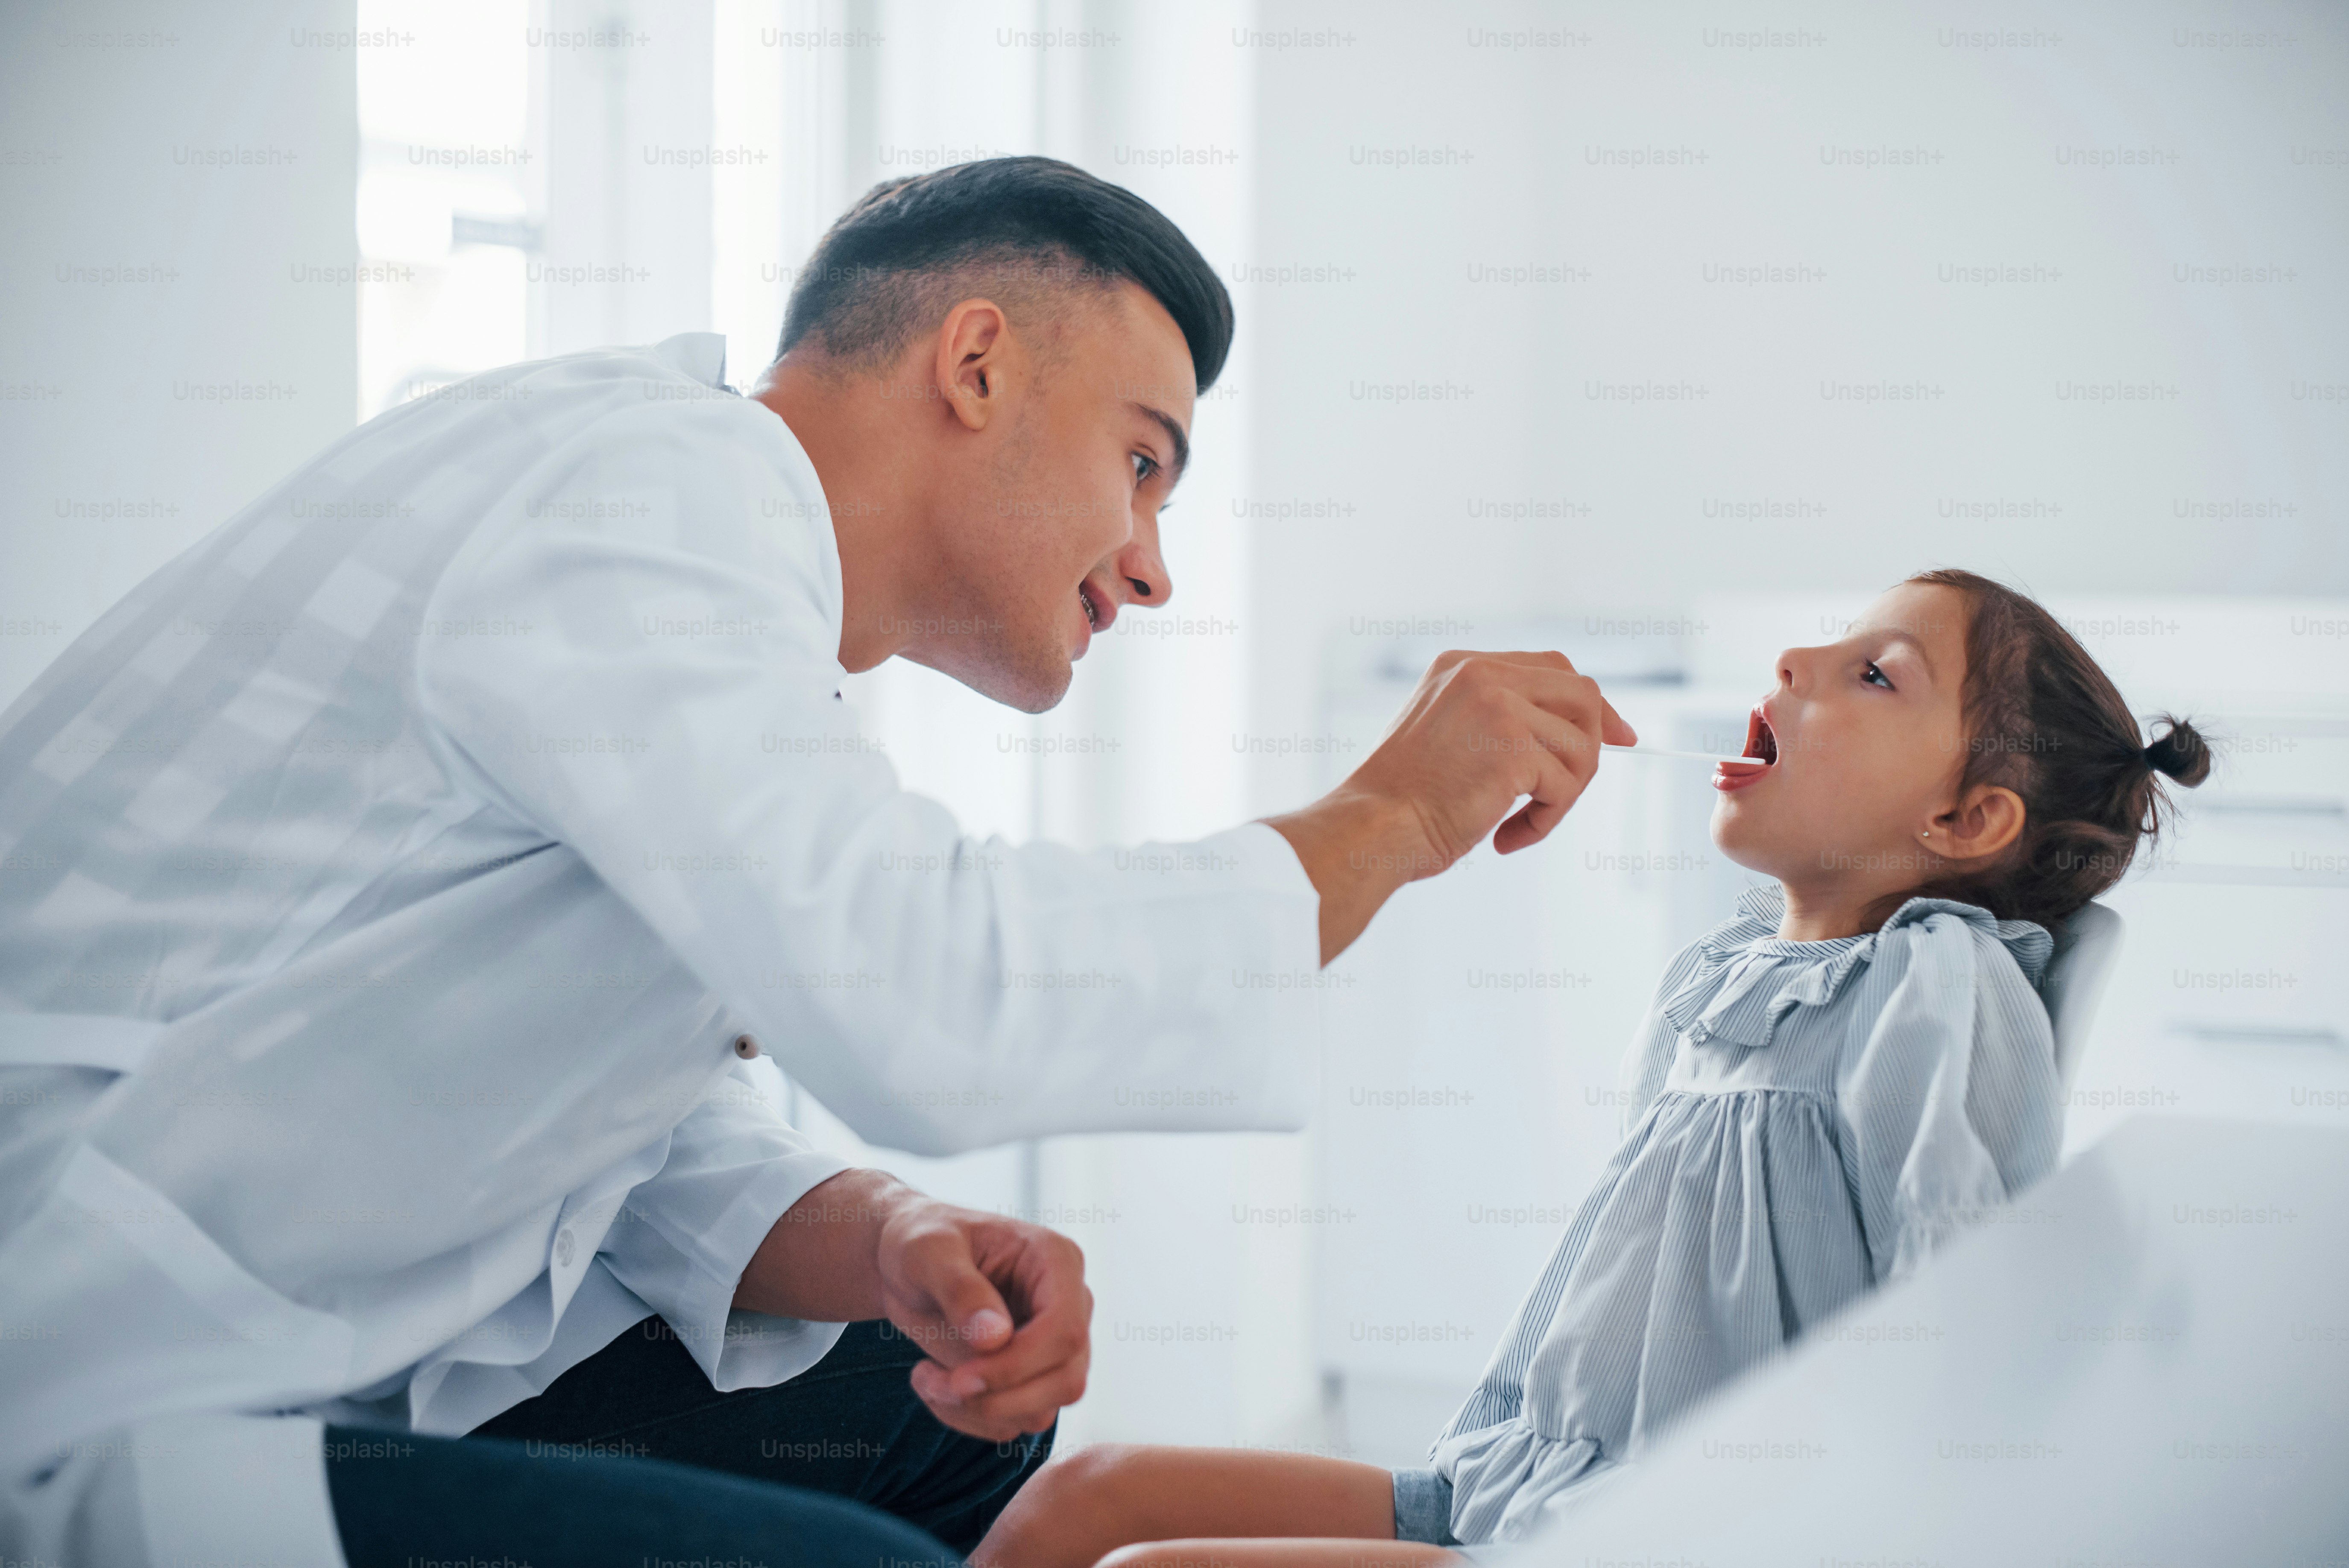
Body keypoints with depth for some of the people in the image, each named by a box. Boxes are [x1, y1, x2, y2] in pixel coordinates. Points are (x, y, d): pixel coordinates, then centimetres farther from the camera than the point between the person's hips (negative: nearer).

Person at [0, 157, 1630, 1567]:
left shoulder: (715, 566, 14)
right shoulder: (642, 487, -17)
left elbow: (678, 1146, 14)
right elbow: (925, 1002, -31)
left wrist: (897, 1243, -8)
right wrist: (1381, 822, -16)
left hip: (313, 1351, 10)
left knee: (946, 1421, 16)